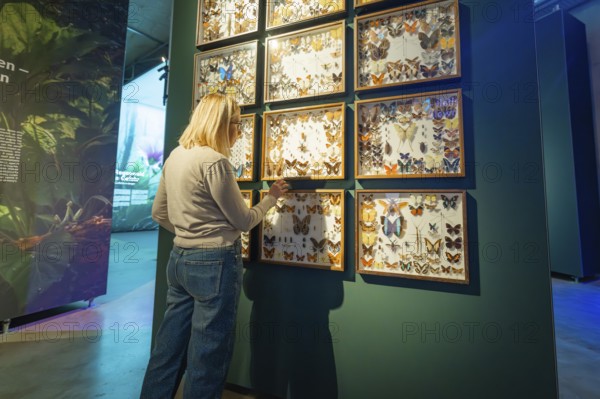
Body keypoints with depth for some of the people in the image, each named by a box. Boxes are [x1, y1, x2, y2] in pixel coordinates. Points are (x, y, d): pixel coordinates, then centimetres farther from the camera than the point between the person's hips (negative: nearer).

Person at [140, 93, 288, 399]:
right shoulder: (214, 161, -18)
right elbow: (243, 221, -11)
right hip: (214, 264, -8)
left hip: (180, 260, 9)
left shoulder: (175, 156, 8)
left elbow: (159, 213, 15)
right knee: (207, 357, 11)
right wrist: (272, 197, 3)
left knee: (169, 347, 23)